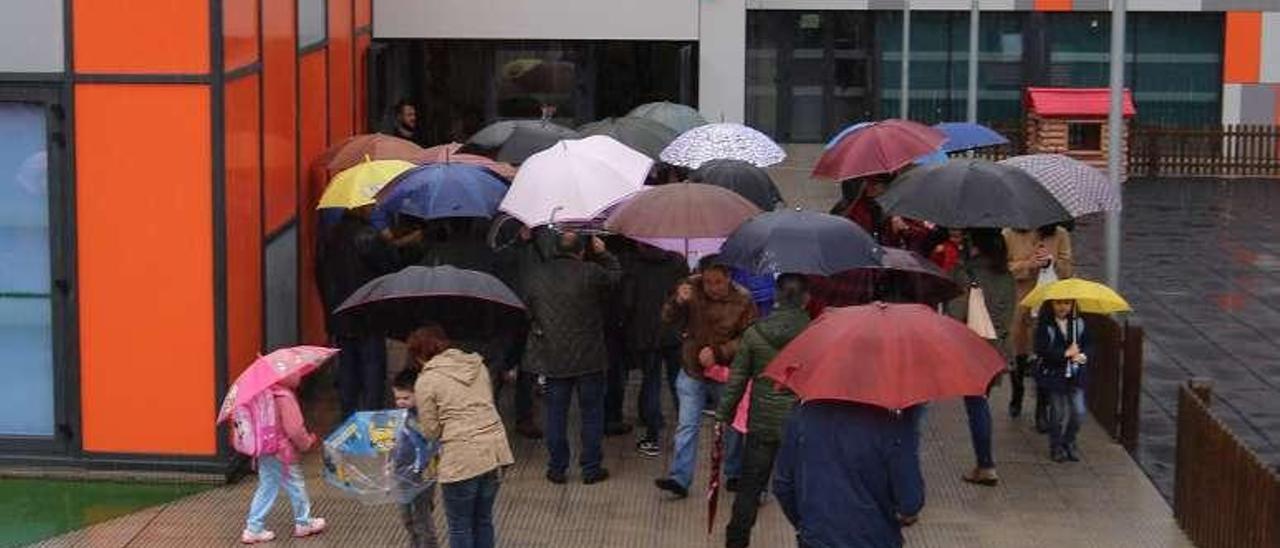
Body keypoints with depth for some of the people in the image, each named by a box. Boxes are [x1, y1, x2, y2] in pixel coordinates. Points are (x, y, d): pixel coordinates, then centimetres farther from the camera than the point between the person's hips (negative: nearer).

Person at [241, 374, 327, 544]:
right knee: (296, 487, 11)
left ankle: (253, 528, 12)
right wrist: (308, 441, -6)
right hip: (283, 454, -8)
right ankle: (303, 523, 26)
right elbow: (294, 429, -23)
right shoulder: (285, 398, -23)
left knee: (267, 488, 14)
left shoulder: (267, 394, 3)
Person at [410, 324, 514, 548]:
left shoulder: (426, 381, -6)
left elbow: (431, 431, -3)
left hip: (462, 458, -6)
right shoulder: (477, 364, 10)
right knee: (483, 521, 19)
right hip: (494, 450, 6)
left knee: (460, 527, 8)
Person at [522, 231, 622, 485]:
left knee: (556, 413, 11)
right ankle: (591, 468, 12)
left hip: (552, 357, 3)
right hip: (588, 357, -3)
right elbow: (616, 275, 5)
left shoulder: (536, 276, -1)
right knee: (591, 413, 9)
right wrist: (603, 253, 18)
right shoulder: (591, 273, -13)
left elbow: (528, 308, 10)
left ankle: (556, 468, 15)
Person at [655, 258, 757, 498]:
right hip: (692, 372, 1)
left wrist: (718, 352, -24)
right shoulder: (692, 288, -8)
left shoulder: (742, 301, -13)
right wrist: (678, 301, -30)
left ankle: (734, 475, 30)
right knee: (687, 426, -3)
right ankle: (679, 479, -3)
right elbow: (668, 318, -8)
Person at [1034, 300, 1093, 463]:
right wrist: (1065, 353, -23)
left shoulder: (1078, 323, 4)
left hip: (1075, 375, 4)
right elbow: (1041, 350, -19)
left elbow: (1088, 344, 7)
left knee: (1078, 411, 0)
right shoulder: (1045, 326, -9)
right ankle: (1056, 447, 22)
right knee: (1059, 413, 2)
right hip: (1054, 374, -3)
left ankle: (1069, 443, 23)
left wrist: (1083, 355, -16)